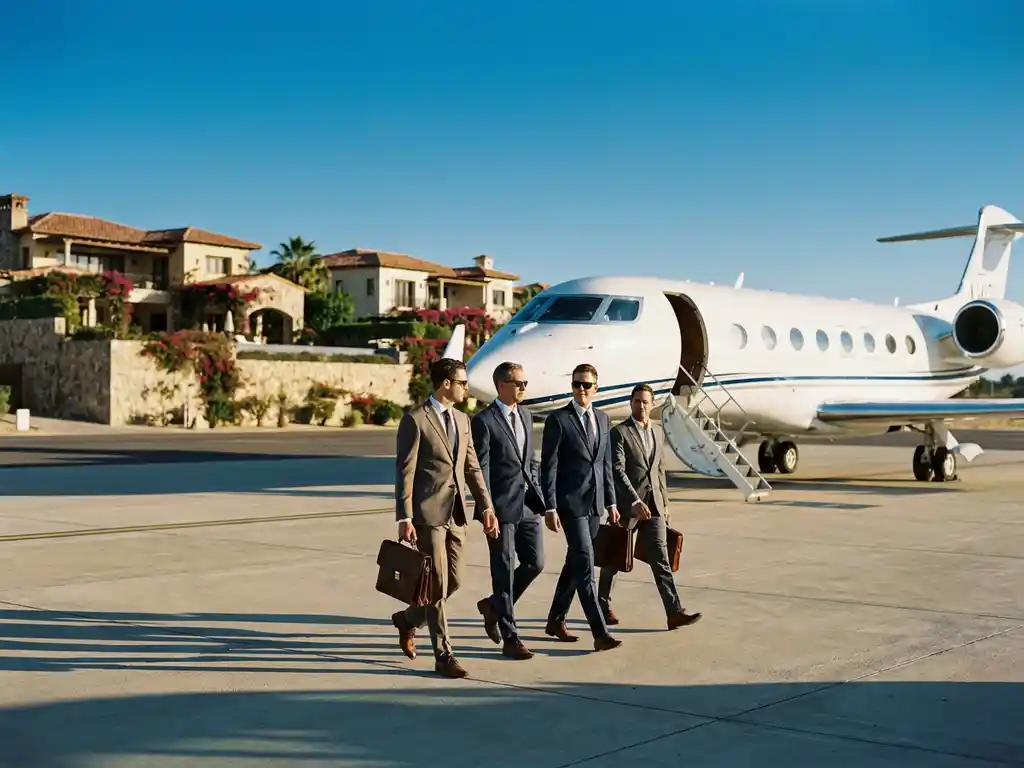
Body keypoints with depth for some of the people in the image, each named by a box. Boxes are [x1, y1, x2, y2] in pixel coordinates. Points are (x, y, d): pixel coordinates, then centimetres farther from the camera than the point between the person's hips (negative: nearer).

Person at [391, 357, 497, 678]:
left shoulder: (462, 419, 13)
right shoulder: (415, 420, -9)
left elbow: (472, 467, 15)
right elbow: (404, 472, -11)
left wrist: (486, 506, 7)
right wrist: (405, 519, -15)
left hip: (456, 514, 7)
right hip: (428, 514, -7)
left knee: (453, 581, 11)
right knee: (437, 584, -3)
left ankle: (408, 619, 35)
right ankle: (443, 655, 6)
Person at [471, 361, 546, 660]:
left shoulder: (526, 416, 14)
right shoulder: (484, 421, -9)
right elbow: (480, 469, -12)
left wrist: (538, 494, 12)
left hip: (528, 505, 7)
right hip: (502, 506, -7)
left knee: (535, 563, 6)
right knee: (504, 570, 1)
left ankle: (494, 605, 29)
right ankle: (510, 638, 10)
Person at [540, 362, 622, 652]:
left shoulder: (603, 419, 12)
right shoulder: (558, 419, -6)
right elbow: (548, 466, -9)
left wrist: (611, 502, 14)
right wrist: (550, 508, -14)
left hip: (594, 504, 7)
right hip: (571, 502, -6)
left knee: (575, 563, 14)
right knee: (584, 564, -11)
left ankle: (555, 620, 29)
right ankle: (600, 633, -12)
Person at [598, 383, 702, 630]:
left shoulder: (656, 436, 14)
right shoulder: (619, 432, -7)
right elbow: (617, 470, -17)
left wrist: (665, 505, 16)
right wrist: (635, 501, -25)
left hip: (653, 506, 5)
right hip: (626, 505, -5)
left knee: (661, 559, -3)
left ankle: (674, 612, -10)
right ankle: (602, 605, 27)